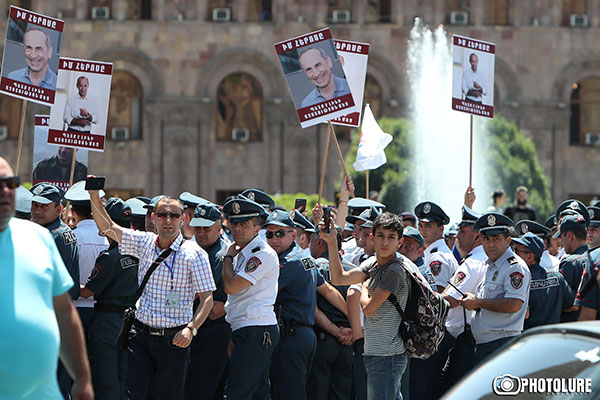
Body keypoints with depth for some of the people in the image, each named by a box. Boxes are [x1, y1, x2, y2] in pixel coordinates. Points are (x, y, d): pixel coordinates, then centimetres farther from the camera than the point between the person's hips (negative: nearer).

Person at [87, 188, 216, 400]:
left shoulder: (194, 254, -5)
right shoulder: (144, 243, 8)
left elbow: (207, 298, -7)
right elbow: (107, 227, 9)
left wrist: (191, 328, -21)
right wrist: (95, 197, -6)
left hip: (174, 340, -3)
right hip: (141, 334, 3)